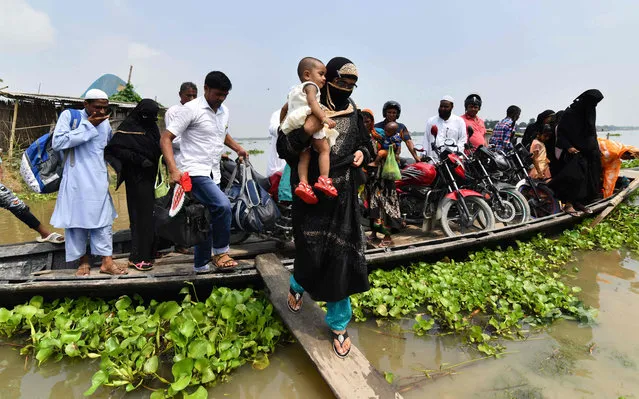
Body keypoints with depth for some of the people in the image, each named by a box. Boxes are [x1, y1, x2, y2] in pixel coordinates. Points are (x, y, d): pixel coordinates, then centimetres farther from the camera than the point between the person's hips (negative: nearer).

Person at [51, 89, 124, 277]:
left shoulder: (105, 122, 10)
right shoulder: (69, 115, -3)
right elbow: (57, 142, -17)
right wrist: (88, 126, -15)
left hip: (99, 180, 4)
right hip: (76, 180, -3)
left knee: (103, 219, 2)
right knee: (77, 219, 3)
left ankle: (107, 261, 6)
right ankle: (83, 261, 16)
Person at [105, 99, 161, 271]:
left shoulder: (151, 126, 13)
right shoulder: (128, 127, -9)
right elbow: (116, 147, -17)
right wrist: (139, 159, -22)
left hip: (151, 176, 7)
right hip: (137, 178, -7)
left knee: (152, 213, 9)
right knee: (141, 215, -7)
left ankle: (150, 250, 20)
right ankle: (138, 257, -1)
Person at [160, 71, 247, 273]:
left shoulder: (224, 111, 12)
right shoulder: (192, 109, -10)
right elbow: (165, 138, -12)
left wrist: (237, 148, 15)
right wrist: (174, 170, -24)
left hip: (213, 174, 8)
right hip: (194, 172, -8)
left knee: (208, 219, 11)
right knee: (223, 205, -25)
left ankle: (201, 264, 25)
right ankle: (221, 252, -6)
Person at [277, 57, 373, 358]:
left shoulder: (354, 115, 8)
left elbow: (366, 143, 21)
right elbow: (284, 148, -14)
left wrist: (362, 153, -1)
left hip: (343, 199, 4)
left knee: (341, 256, 2)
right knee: (312, 252, 2)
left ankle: (338, 324, 20)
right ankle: (298, 285, 42)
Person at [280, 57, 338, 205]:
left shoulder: (294, 90, 31)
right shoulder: (310, 86, 4)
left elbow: (285, 107, 36)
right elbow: (312, 102, -15)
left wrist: (282, 124, 46)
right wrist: (324, 117, -25)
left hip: (293, 129, 8)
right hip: (309, 122, -8)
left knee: (304, 155, 6)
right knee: (325, 149, -3)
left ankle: (303, 183, -7)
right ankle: (323, 179, -14)